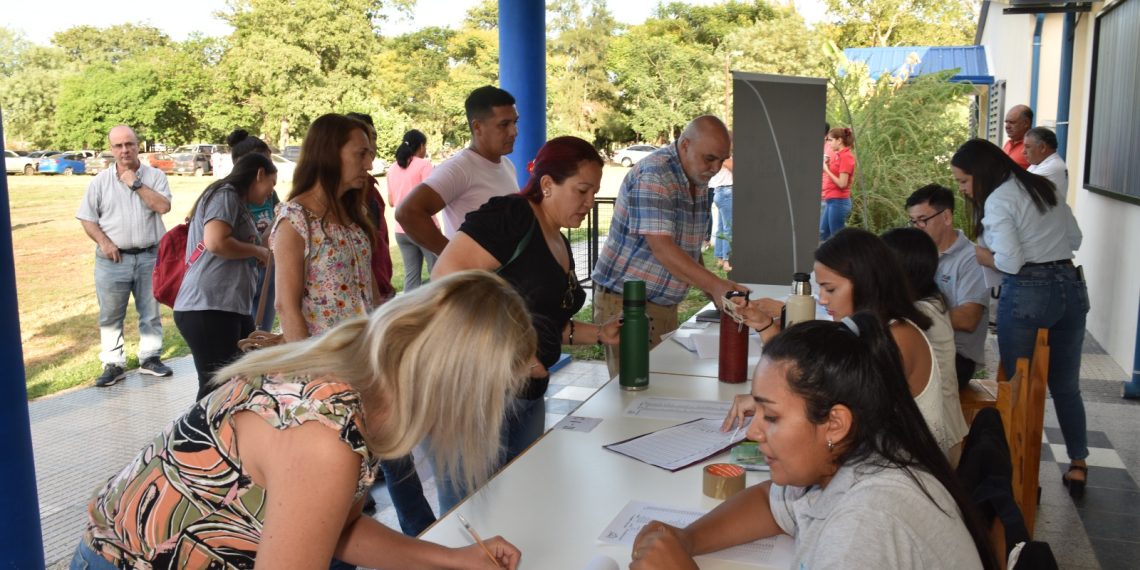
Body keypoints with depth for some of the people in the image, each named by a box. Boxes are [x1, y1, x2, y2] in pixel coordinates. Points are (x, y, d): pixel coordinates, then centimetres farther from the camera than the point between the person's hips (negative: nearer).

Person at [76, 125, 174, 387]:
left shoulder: (154, 176, 1)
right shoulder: (100, 181, 3)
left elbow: (163, 206, -14)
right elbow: (87, 219, 3)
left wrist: (136, 184, -15)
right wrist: (104, 242, -10)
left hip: (150, 256, 0)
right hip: (113, 259, 0)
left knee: (151, 312, 10)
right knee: (110, 316, 5)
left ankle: (150, 358, 23)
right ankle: (113, 364, 14)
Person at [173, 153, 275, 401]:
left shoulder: (237, 203, 23)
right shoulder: (225, 195, -6)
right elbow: (216, 242, -21)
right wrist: (257, 251, -8)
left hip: (231, 307, 10)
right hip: (208, 308, -10)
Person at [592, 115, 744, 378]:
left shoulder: (698, 181, 10)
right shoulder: (654, 175, -19)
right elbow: (661, 248, -28)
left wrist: (716, 293, 9)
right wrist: (716, 285, -35)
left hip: (666, 305, 8)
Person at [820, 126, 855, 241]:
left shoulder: (846, 157, -13)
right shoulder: (838, 155, 13)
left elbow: (842, 183, -18)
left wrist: (826, 169, -13)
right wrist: (827, 164, 6)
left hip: (838, 202, -10)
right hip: (831, 201, 10)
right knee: (823, 234, 13)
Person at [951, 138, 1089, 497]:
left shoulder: (998, 199, -10)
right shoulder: (1043, 186, 14)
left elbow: (1010, 262, -17)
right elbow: (1075, 240, 18)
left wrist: (979, 255, 0)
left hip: (1027, 293, -8)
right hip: (1071, 285, 8)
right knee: (1066, 385, 17)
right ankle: (1078, 467, 24)